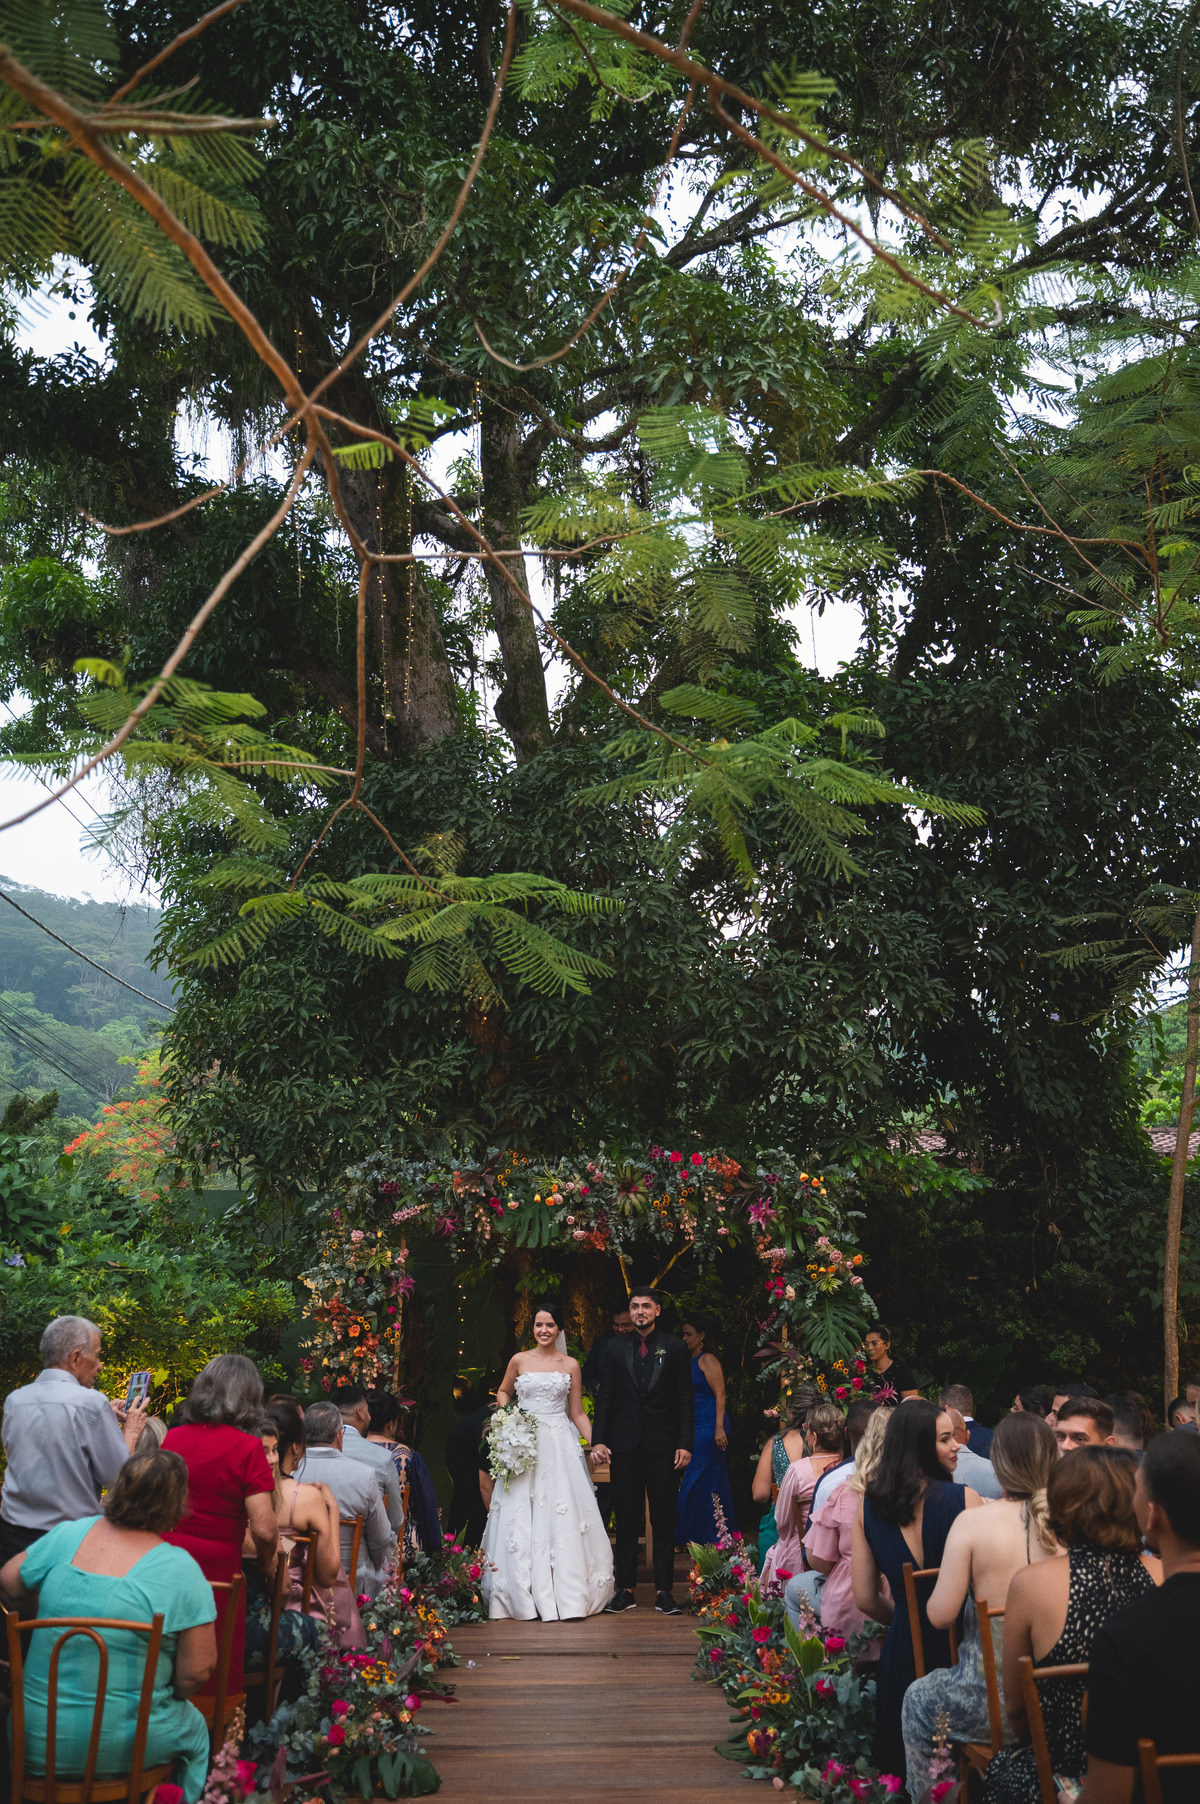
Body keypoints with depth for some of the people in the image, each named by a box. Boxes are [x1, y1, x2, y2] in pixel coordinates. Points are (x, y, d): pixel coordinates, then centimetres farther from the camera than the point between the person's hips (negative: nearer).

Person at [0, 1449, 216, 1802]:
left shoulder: (68, 1534, -6)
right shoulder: (179, 1570, -18)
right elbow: (197, 1670, -17)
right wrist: (171, 1695, 5)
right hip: (118, 1744, -4)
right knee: (193, 1730, 29)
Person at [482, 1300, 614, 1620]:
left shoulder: (570, 1365, 5)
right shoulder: (519, 1361, 5)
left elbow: (577, 1413, 8)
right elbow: (503, 1392, 21)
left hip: (560, 1446, 0)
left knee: (562, 1519, -5)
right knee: (522, 1520, -2)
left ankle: (565, 1597, -1)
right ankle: (525, 1598, 4)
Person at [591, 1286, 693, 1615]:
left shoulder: (674, 1348, 4)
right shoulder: (615, 1350, 8)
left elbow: (685, 1400, 2)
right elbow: (604, 1398, 7)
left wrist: (685, 1444, -5)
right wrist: (599, 1440, -3)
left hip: (663, 1446, -1)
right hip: (625, 1446, 1)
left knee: (663, 1520, 3)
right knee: (626, 1520, 5)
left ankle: (663, 1591, 9)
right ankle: (625, 1589, 12)